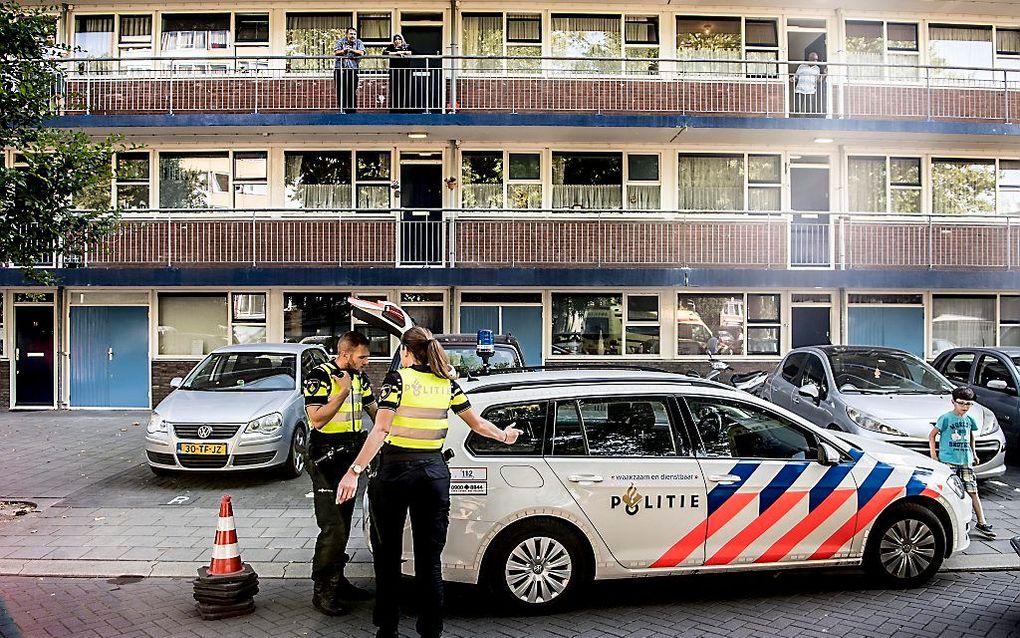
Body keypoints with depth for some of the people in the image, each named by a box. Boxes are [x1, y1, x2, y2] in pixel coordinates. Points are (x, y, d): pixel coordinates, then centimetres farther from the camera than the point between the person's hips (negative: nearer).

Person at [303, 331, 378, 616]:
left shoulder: (359, 377, 9)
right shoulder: (320, 376, -13)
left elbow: (374, 410, 18)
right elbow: (317, 419, -21)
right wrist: (343, 393, -27)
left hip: (350, 458, 8)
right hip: (326, 461, -8)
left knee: (343, 524, 14)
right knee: (332, 528, -10)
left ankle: (337, 581, 26)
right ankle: (321, 591, 1)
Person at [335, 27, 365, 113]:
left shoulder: (359, 43, 10)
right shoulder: (341, 41, 11)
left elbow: (361, 53, -7)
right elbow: (336, 53, 0)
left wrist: (350, 49, -9)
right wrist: (343, 51, -17)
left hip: (353, 70, -1)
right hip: (340, 69, 1)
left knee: (353, 91, -2)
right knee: (340, 90, 0)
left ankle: (352, 110, 3)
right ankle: (341, 109, 7)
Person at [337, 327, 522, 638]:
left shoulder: (398, 379, -8)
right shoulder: (447, 382, 5)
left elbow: (381, 430, -18)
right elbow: (477, 424, 12)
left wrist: (355, 471, -21)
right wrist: (504, 436, 30)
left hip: (395, 472, -3)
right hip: (434, 472, 4)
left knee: (388, 554, 12)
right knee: (429, 559, 10)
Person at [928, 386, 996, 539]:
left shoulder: (969, 419, 10)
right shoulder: (946, 418, -7)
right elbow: (932, 435, -4)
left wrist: (973, 452, 24)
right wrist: (933, 454, -8)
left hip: (966, 461, 5)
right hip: (948, 461, -5)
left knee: (973, 491, 2)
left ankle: (981, 523, 6)